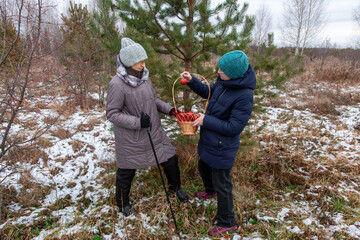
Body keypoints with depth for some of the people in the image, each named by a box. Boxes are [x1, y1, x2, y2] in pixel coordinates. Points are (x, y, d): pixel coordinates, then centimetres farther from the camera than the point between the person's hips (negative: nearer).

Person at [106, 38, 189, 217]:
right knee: (126, 172, 13)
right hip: (130, 138, -6)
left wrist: (168, 109, -4)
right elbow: (112, 114, -17)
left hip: (154, 132, 6)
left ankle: (175, 187, 46)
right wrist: (137, 122, -26)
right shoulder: (117, 84, -21)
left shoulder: (144, 76, -1)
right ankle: (123, 203, 42)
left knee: (170, 160, 15)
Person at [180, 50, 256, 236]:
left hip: (222, 147, -9)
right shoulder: (223, 81, -6)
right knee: (204, 168, 31)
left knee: (222, 184, 8)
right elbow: (208, 92, 12)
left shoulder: (244, 97, -30)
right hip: (209, 140, 9)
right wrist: (191, 81, -3)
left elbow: (233, 128, -27)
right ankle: (210, 191, 63)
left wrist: (206, 120, -22)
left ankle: (227, 223, 30)